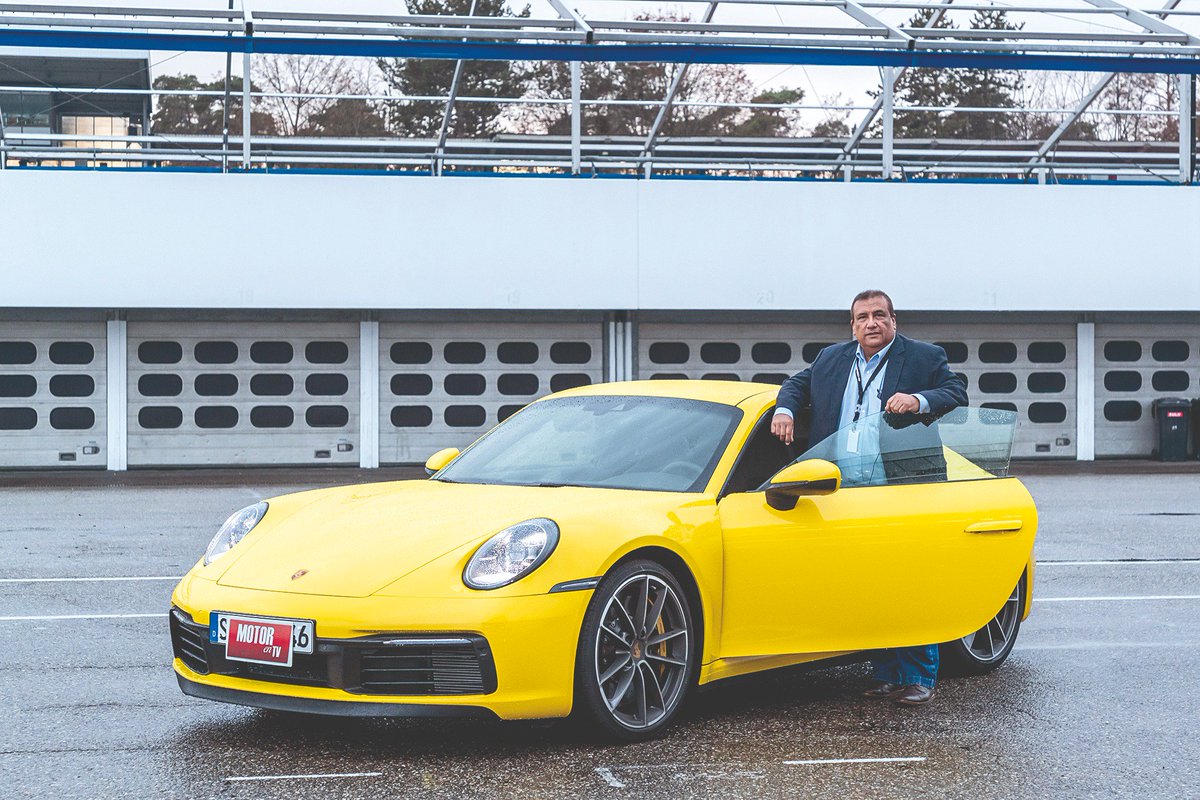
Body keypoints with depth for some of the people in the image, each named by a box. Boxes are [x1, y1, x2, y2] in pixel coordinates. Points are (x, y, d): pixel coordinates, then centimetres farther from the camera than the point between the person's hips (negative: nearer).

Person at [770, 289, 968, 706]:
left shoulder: (925, 357, 7)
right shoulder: (831, 359, 19)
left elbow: (957, 394, -2)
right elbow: (797, 383, 30)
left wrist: (918, 401, -20)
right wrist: (784, 409, 9)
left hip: (902, 492, -4)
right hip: (845, 493, 4)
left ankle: (918, 677, 0)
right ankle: (885, 673, 13)